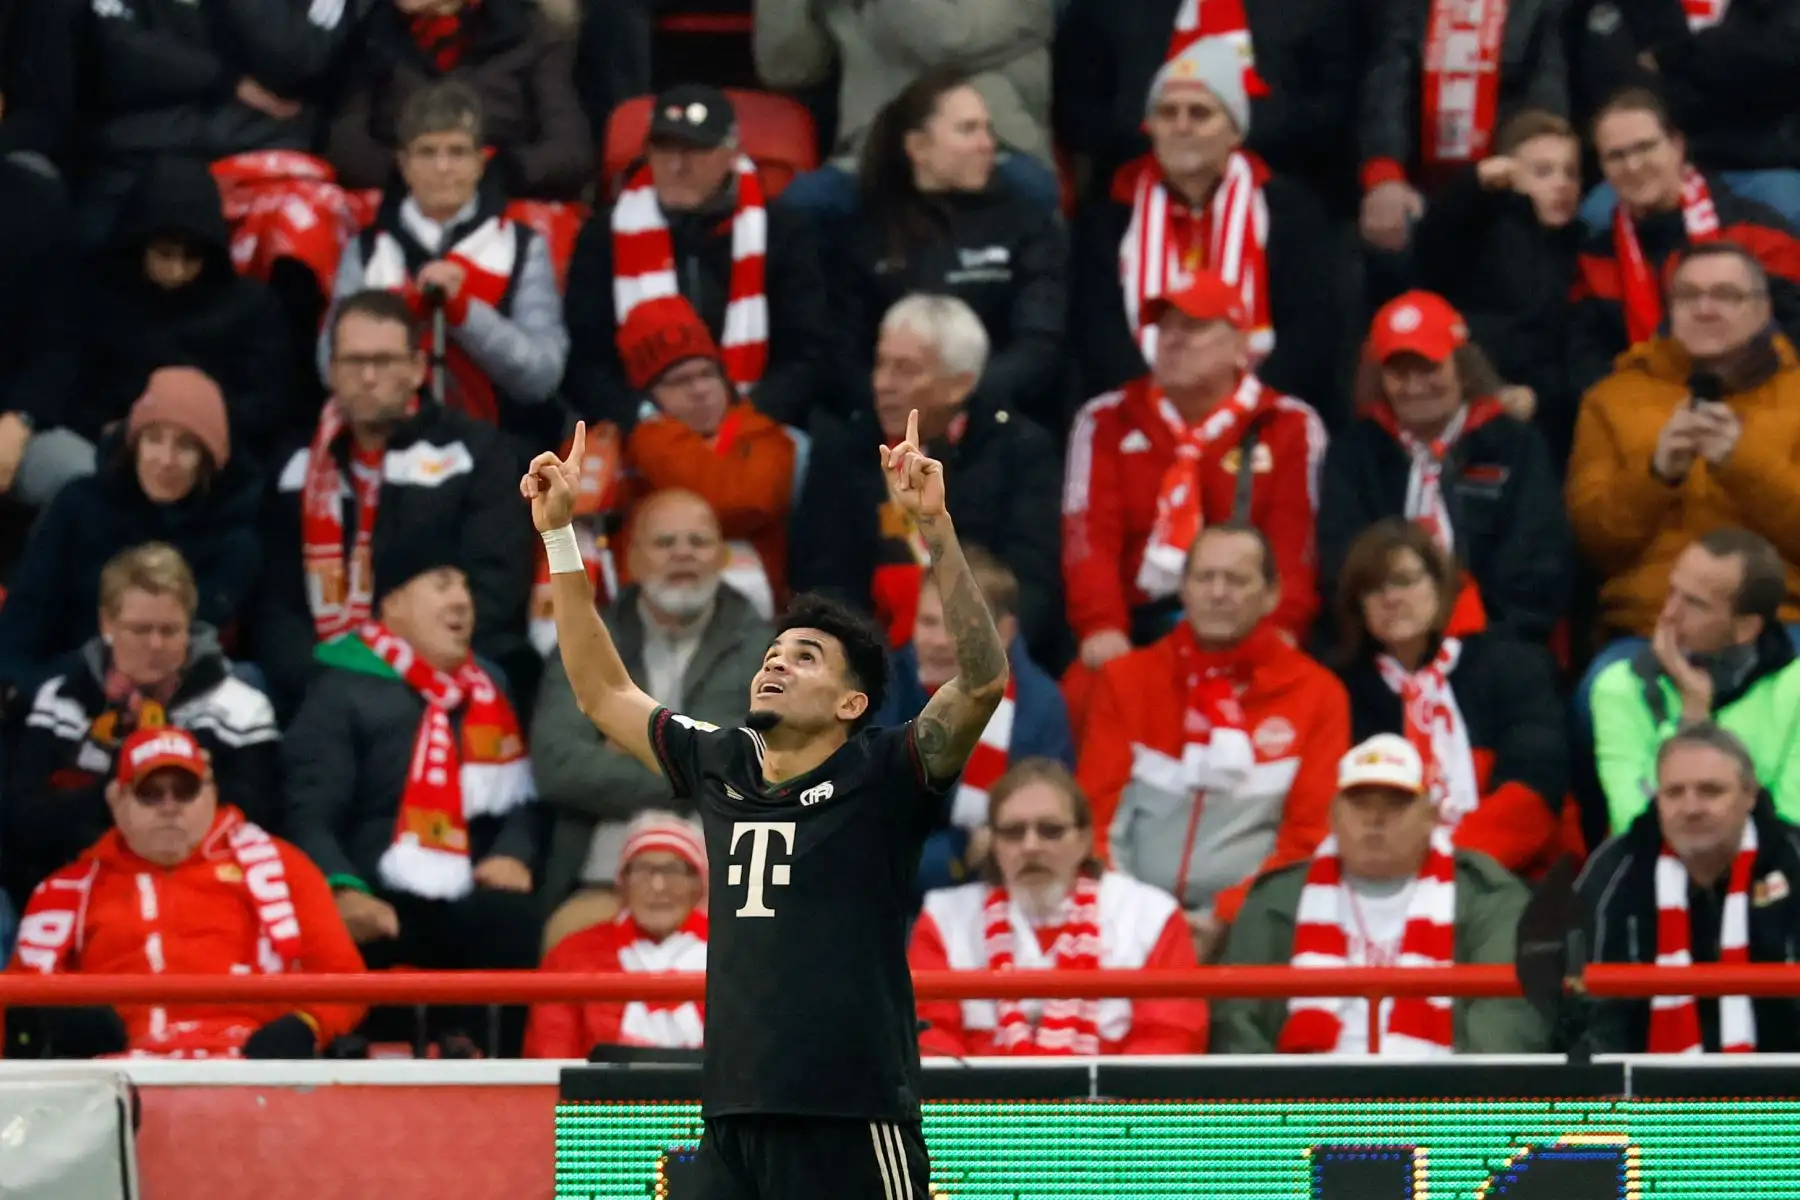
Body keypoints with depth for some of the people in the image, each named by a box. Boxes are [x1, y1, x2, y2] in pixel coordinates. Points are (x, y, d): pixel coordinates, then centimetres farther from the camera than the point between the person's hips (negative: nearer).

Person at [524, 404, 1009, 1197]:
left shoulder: (882, 778, -3)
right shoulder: (719, 768, 14)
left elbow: (983, 678, -17)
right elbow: (602, 693, 25)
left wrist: (935, 530, -26)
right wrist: (559, 535, 20)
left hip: (851, 1127, -6)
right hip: (733, 1124, 6)